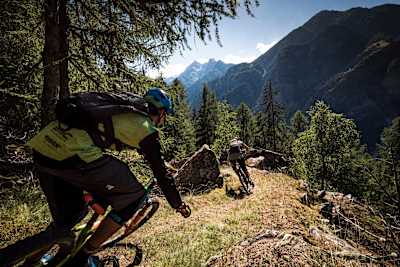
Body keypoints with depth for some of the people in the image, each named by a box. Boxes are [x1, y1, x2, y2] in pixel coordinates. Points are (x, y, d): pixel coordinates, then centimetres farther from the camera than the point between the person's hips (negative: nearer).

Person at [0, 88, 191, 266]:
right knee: (133, 197, 7)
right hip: (72, 157, -9)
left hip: (41, 148, 9)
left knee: (69, 215, 26)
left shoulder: (121, 113, 26)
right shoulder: (146, 128, 3)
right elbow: (160, 172, 6)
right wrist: (178, 204, 21)